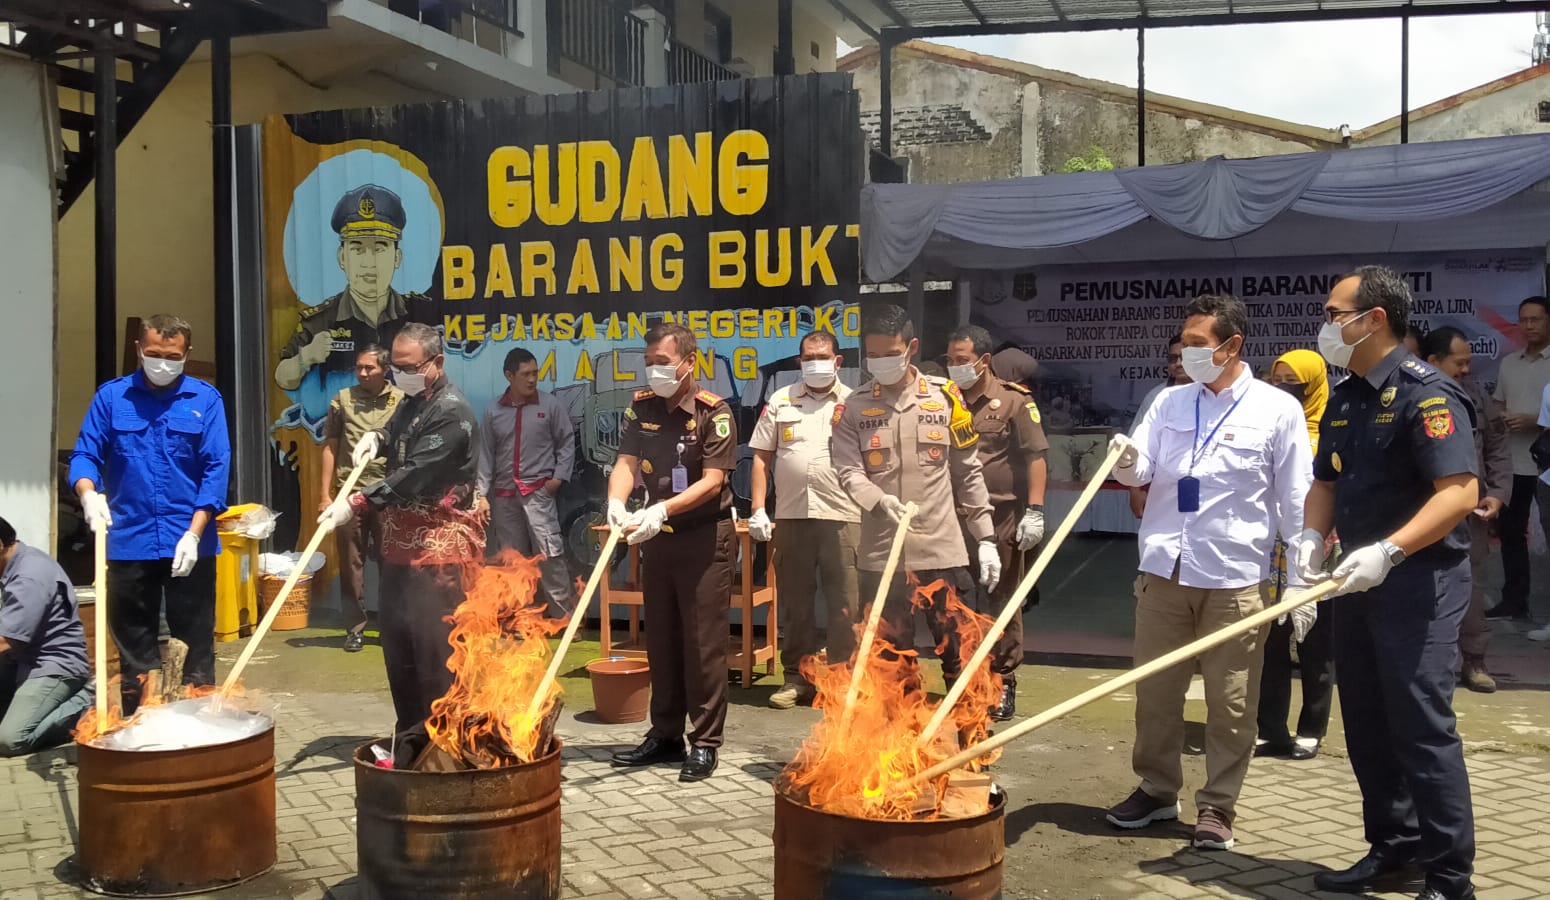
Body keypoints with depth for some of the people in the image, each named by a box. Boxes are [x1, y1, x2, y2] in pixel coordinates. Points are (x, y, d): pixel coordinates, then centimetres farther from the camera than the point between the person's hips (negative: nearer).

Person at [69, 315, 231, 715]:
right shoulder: (111, 396, 4)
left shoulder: (205, 400, 1)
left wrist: (194, 533, -13)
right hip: (128, 543, 1)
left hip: (189, 544, -1)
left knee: (196, 647, 6)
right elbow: (85, 455, 1)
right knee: (134, 650, 10)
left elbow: (216, 469, -4)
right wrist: (89, 494, -22)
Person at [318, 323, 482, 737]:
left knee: (434, 646, -8)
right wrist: (375, 437, 11)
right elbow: (396, 434, 35)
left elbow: (413, 478, -23)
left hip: (440, 547, -10)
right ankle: (409, 734, 24)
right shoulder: (412, 401, 14)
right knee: (397, 641, 13)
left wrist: (355, 504, -28)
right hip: (403, 543, 10)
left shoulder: (451, 413, -16)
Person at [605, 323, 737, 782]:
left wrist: (661, 510, -33)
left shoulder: (714, 412, -13)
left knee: (703, 642, -2)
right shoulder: (641, 408, 3)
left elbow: (712, 481, -20)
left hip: (705, 537, -6)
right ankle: (665, 734, 25)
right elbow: (625, 462, -6)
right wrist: (616, 502, -27)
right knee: (661, 640, 13)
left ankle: (705, 743, 6)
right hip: (659, 537, 6)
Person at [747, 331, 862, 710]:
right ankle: (797, 678, 19)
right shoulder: (780, 402, 11)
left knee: (843, 604, 1)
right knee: (795, 602, 9)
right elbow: (762, 458, 10)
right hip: (791, 517, 2)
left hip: (842, 517, -2)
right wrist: (758, 510, 3)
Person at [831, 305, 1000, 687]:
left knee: (961, 648, 3)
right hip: (881, 552, 1)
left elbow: (968, 473, 7)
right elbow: (849, 472, -4)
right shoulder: (854, 408, 5)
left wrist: (986, 538, 5)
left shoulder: (944, 397, 4)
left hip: (942, 548, -1)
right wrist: (880, 500, -25)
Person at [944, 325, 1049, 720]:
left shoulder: (1014, 401, -4)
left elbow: (1035, 457, -6)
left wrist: (1034, 511, -12)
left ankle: (1003, 684, 15)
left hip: (1002, 518, -4)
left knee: (1002, 602, 4)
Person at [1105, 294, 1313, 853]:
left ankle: (1217, 808, 20)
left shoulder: (1278, 409, -2)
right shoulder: (1170, 403, 8)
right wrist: (1127, 462, -19)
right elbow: (1141, 472, 5)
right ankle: (1157, 790, 29)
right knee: (1155, 690, 12)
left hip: (1235, 577, -3)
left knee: (1231, 703, 6)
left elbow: (1295, 503, -1)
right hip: (1163, 570, 4)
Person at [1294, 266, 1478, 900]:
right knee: (1367, 727, 14)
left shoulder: (1426, 393, -15)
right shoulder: (1343, 400, 11)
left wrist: (1389, 551, -31)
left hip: (1417, 584, -8)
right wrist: (1313, 535, 0)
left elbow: (1460, 491, -23)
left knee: (1421, 729, -5)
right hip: (1357, 582, 9)